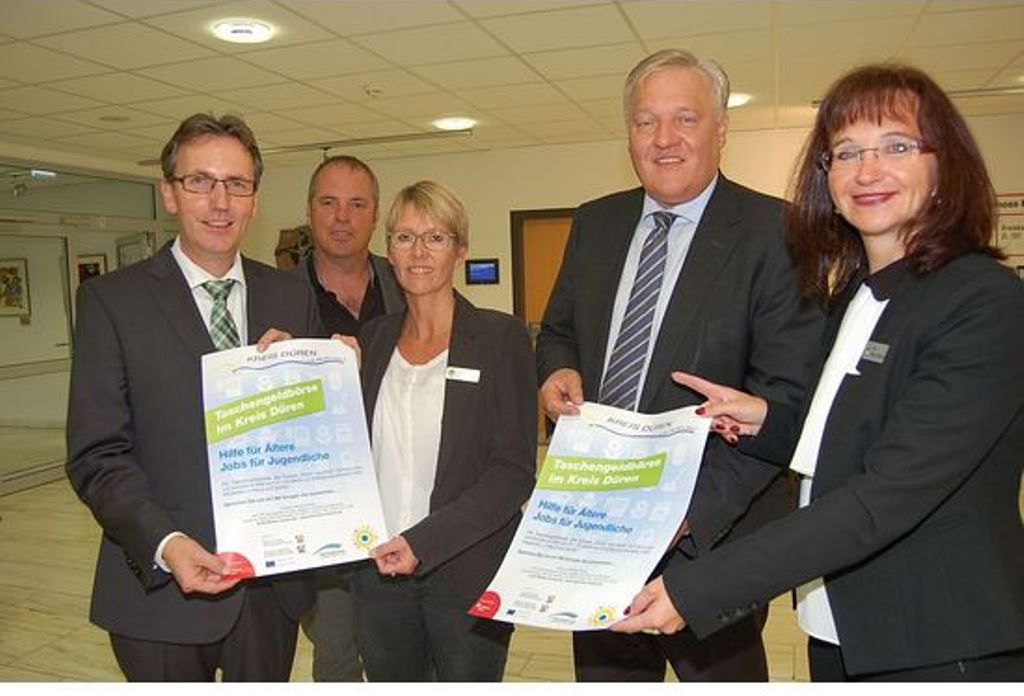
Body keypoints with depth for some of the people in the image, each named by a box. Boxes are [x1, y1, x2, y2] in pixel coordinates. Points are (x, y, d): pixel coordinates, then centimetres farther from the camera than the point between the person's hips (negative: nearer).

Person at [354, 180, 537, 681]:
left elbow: (514, 471, -11)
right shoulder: (372, 339, 6)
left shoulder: (501, 337, -7)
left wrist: (425, 541, -19)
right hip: (379, 570, 4)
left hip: (469, 574, -3)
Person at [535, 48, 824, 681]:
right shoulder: (595, 223, 6)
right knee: (602, 675, 22)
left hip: (715, 531, -5)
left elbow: (785, 394, -18)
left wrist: (694, 508, -26)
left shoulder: (775, 233, -12)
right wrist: (559, 372, -8)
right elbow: (559, 331, 16)